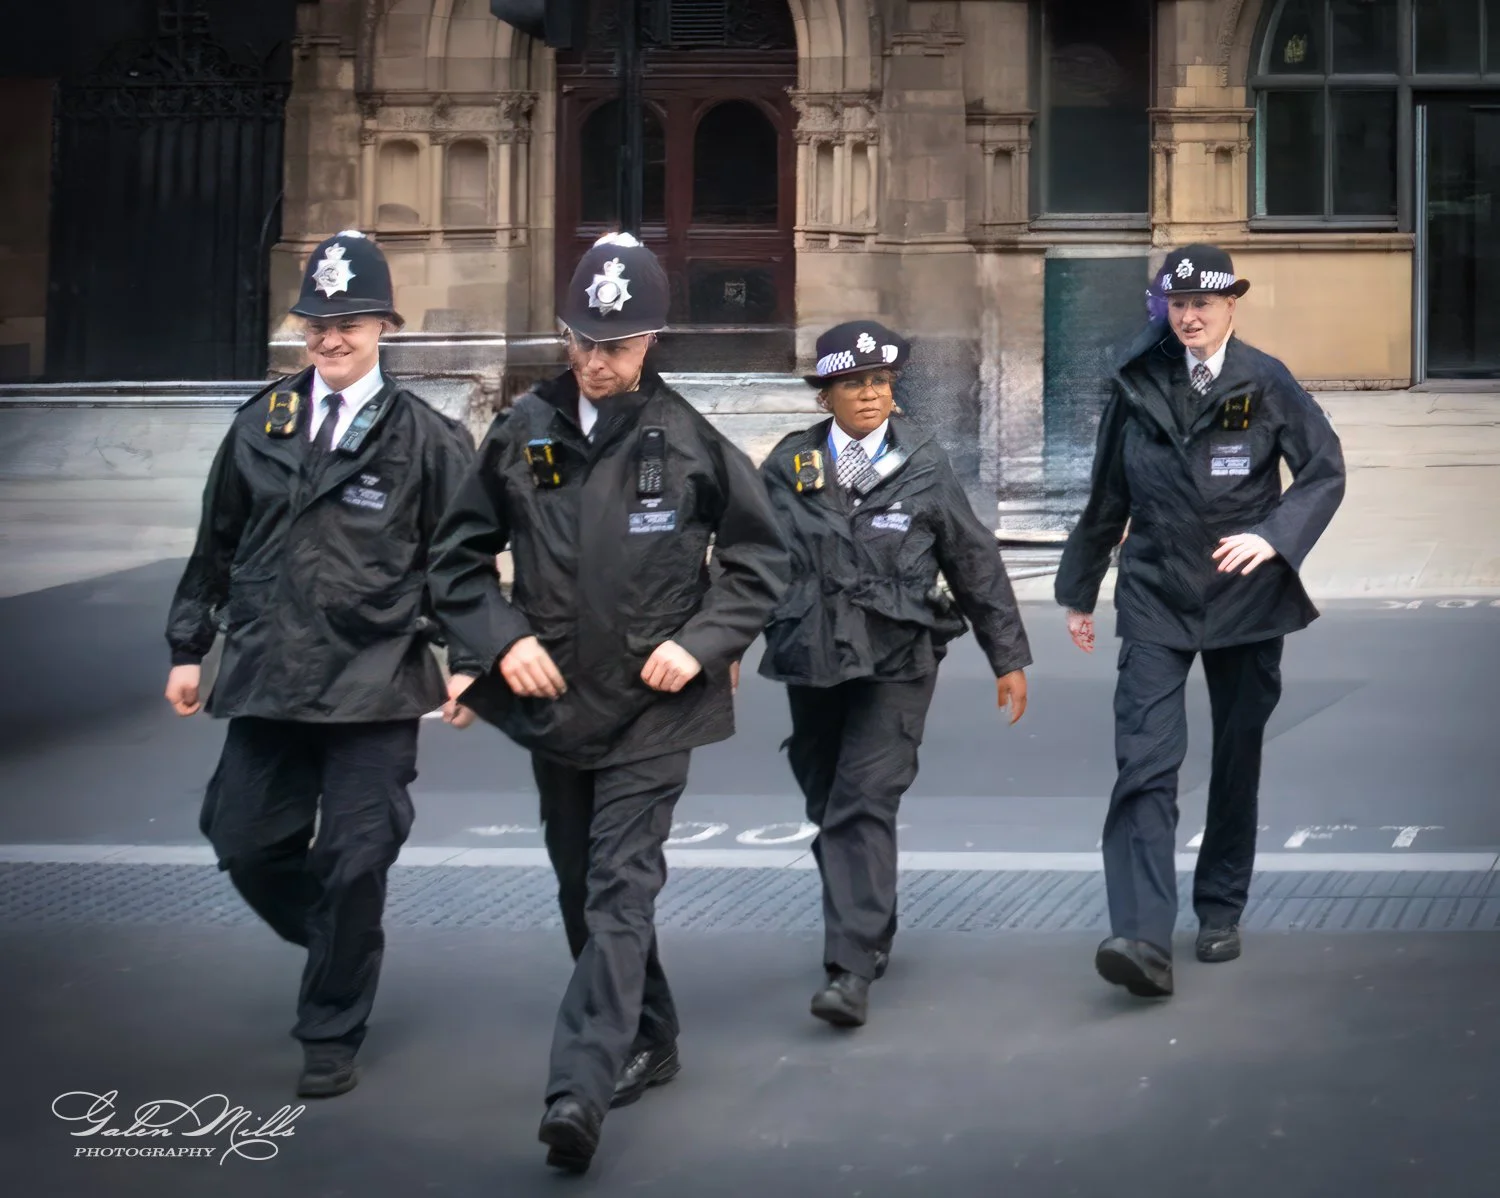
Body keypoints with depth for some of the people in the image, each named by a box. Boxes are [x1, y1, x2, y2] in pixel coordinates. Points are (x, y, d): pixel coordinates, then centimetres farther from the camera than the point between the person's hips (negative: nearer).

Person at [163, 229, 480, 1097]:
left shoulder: (425, 438, -2)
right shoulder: (263, 423, 7)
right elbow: (218, 544, 14)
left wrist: (466, 664, -7)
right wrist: (189, 648, 14)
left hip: (373, 690, -4)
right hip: (266, 682, 4)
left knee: (354, 866, 0)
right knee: (246, 845, 8)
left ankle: (332, 1038, 16)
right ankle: (338, 949, 37)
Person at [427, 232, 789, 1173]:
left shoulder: (689, 442, -5)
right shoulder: (523, 434, 1)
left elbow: (761, 559, 3)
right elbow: (462, 555, 9)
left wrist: (701, 643, -9)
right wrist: (503, 638, -6)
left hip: (652, 707, -4)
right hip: (555, 702, 4)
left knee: (620, 891, -13)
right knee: (584, 891, 15)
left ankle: (582, 1088, -20)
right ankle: (649, 1041, 34)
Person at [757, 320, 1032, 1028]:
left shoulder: (924, 467, 0)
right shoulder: (788, 466, 3)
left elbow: (974, 562, 5)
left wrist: (1009, 657, 8)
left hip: (894, 663, -3)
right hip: (811, 660, 3)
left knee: (865, 807, -13)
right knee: (828, 807, 14)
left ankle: (852, 970, -16)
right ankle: (869, 934, 36)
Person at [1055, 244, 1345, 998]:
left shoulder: (1266, 384, -2)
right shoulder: (1137, 387, 2)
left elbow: (1325, 472, -3)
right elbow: (1107, 498, 11)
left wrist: (1273, 537, -20)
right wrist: (1080, 591, 16)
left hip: (1245, 600, 0)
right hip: (1155, 600, 0)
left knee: (1237, 759, 11)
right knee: (1145, 765, -14)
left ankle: (1220, 913, 27)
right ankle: (1144, 939, -22)